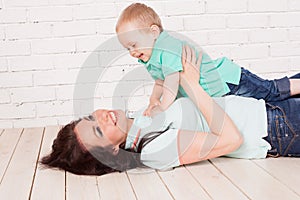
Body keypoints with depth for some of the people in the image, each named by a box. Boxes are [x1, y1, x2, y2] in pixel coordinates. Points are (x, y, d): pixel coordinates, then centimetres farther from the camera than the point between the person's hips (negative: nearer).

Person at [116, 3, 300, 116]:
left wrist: (162, 108, -32)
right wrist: (154, 99, -3)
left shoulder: (167, 49, -27)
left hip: (228, 82, -8)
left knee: (272, 91, 0)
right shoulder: (153, 55, 6)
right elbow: (160, 81, 14)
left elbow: (173, 80, -33)